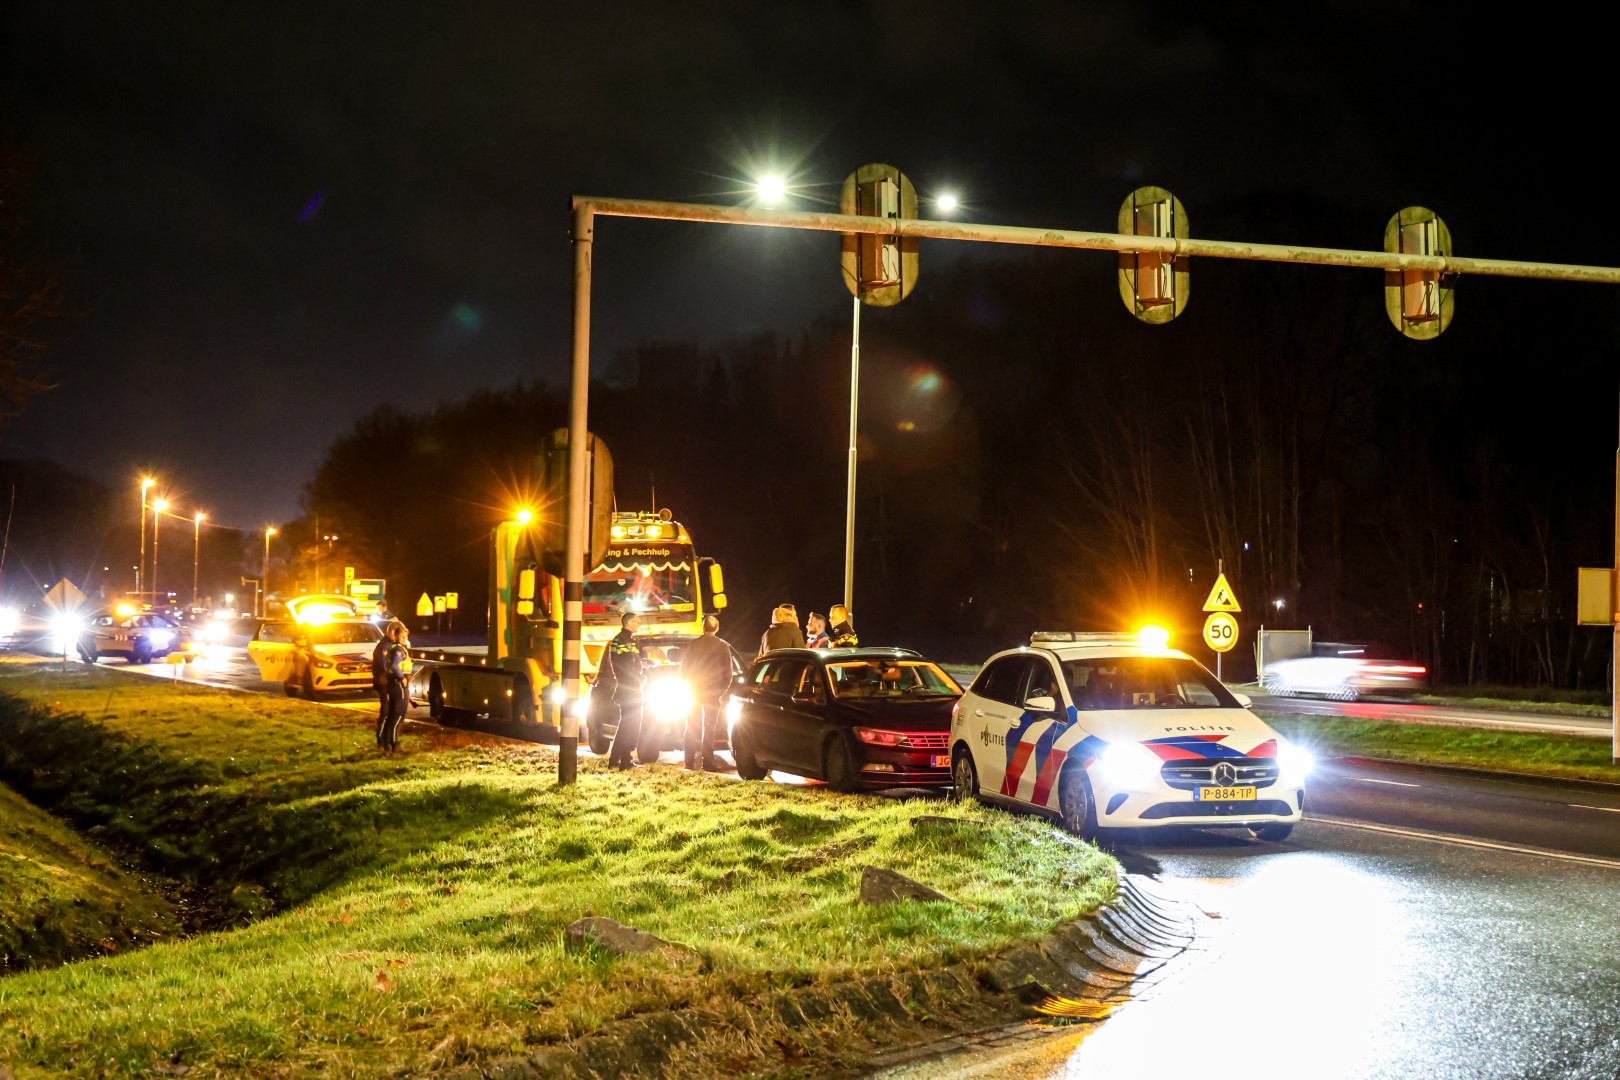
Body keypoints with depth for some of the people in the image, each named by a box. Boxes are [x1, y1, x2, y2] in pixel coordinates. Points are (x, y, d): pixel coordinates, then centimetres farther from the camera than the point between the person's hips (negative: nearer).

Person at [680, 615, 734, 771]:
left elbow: (683, 670, 0)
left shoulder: (691, 645, -3)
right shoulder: (723, 647, -4)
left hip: (694, 692, 1)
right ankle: (707, 763, -2)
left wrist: (688, 687, 11)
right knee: (709, 728, 4)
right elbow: (728, 673, -2)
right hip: (713, 693, -1)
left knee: (692, 728, 9)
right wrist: (722, 690, 9)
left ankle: (690, 762, 4)